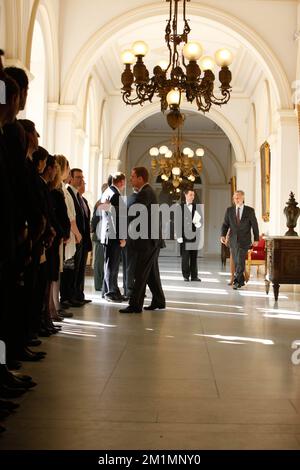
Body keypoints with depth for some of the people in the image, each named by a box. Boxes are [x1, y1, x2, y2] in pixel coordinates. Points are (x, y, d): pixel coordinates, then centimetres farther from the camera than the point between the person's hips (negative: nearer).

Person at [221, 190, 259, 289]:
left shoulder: (250, 210, -1)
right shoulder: (229, 210, 5)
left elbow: (255, 225, 3)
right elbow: (225, 224, 5)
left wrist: (256, 239, 4)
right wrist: (223, 235, -11)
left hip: (244, 240, -3)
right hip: (233, 239, 3)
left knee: (240, 261, -13)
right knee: (236, 262, 9)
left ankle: (236, 280, -8)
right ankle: (241, 281, 20)